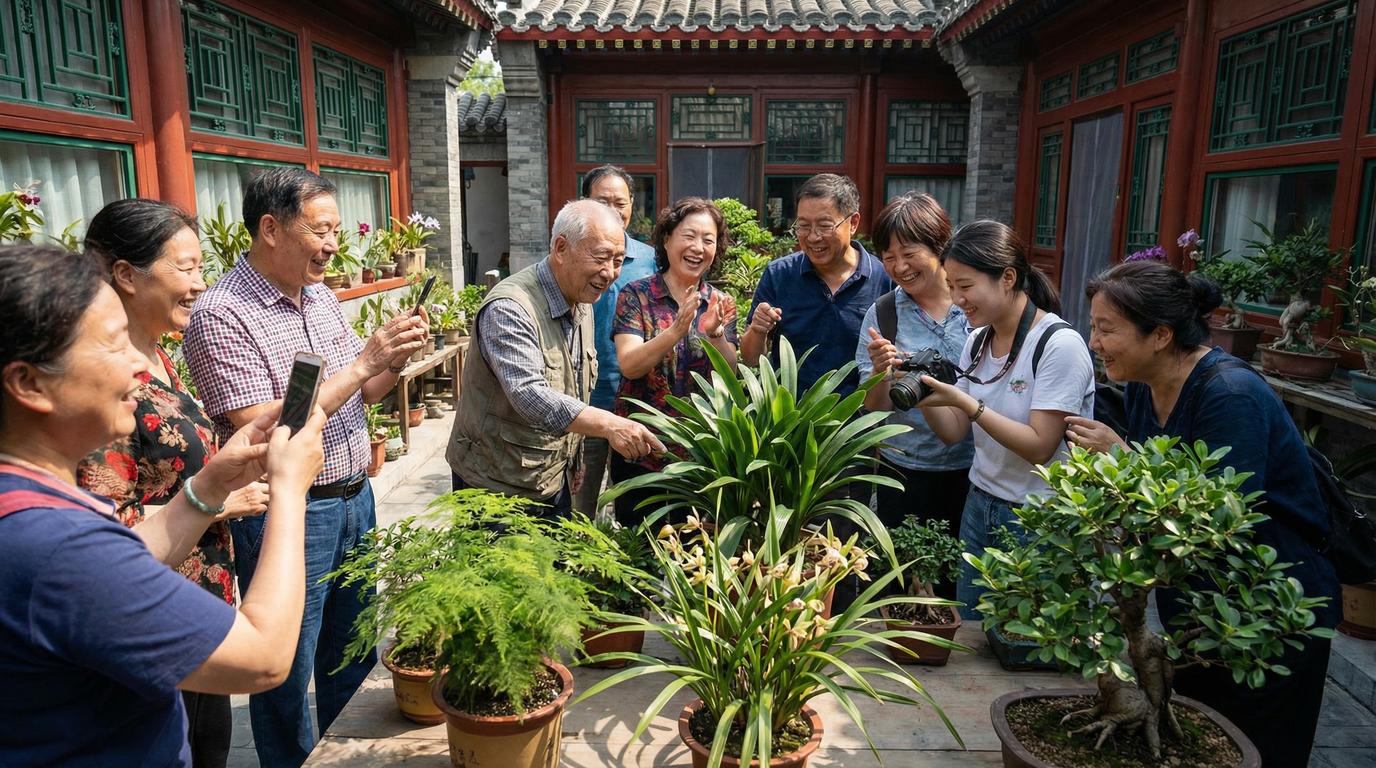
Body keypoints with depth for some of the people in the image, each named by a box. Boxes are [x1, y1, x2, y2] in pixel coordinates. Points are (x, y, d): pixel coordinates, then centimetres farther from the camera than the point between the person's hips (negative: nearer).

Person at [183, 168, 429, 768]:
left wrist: (396, 359, -7)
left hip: (354, 498, 8)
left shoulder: (321, 296, 7)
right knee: (288, 675, 10)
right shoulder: (220, 314, -17)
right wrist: (365, 361, -23)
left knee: (352, 654, 22)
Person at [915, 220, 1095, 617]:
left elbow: (1039, 448, -21)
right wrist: (925, 392, -13)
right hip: (980, 506, 6)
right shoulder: (977, 342, 4)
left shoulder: (1060, 345, -17)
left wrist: (965, 401, -28)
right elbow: (953, 433, 5)